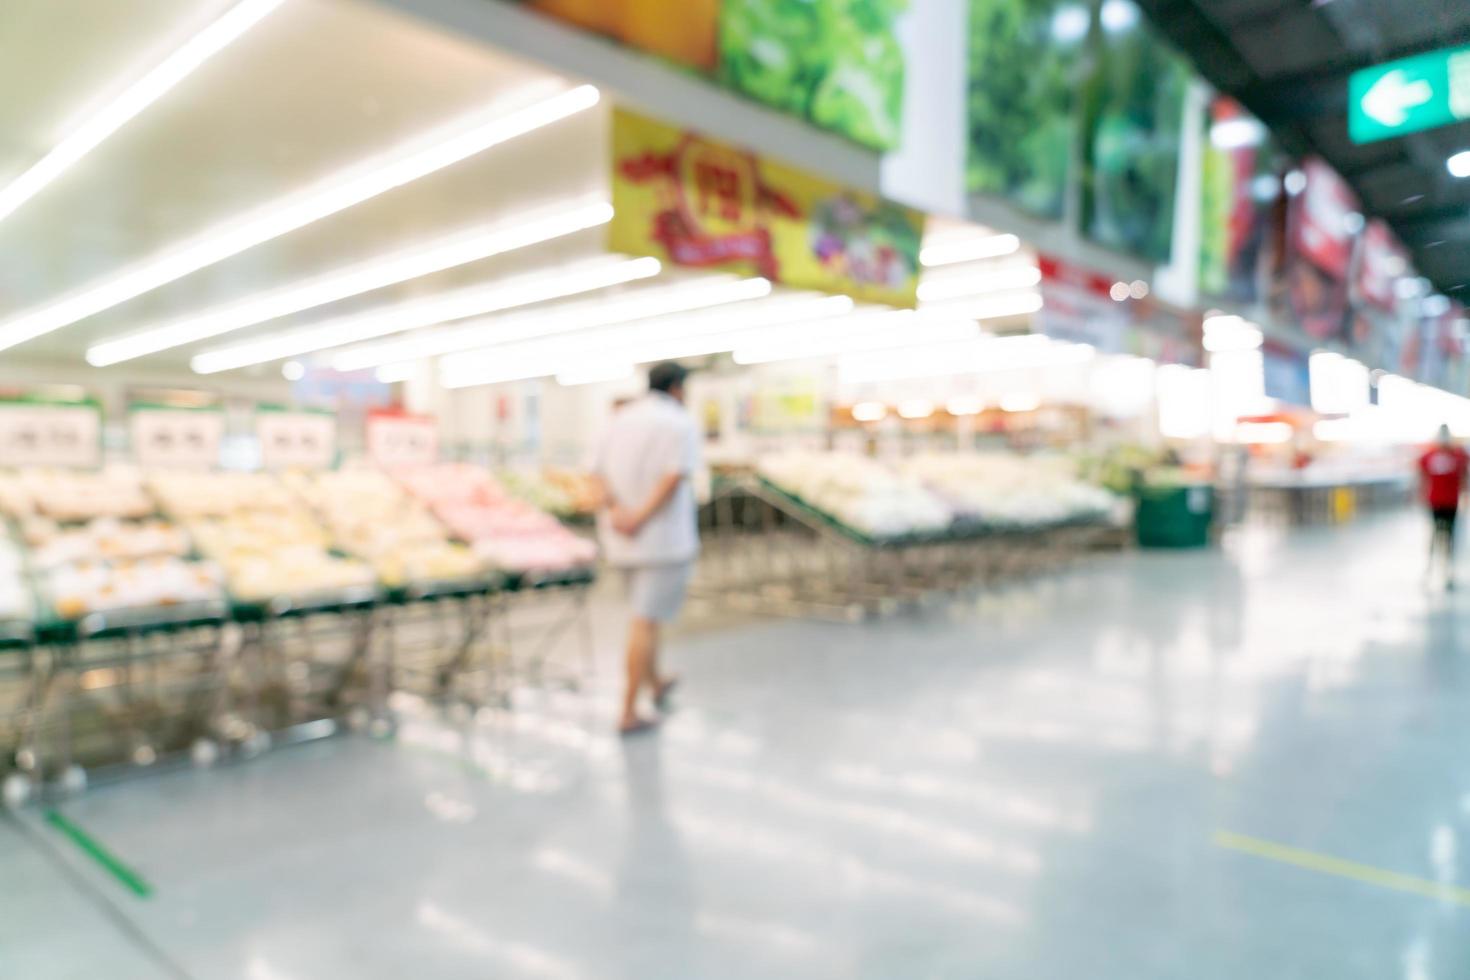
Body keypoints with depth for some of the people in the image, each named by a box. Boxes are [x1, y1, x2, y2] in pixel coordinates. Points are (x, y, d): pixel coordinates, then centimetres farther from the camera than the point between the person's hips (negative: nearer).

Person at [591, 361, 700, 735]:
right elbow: (675, 477, -22)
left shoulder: (619, 420, 12)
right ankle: (629, 712, -3)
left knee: (647, 611, 23)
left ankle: (656, 683, 40)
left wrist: (618, 511, -11)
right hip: (664, 536, -7)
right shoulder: (681, 424, -7)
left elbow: (599, 473, 2)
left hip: (621, 538, 7)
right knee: (646, 622, -5)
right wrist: (643, 516, -22)